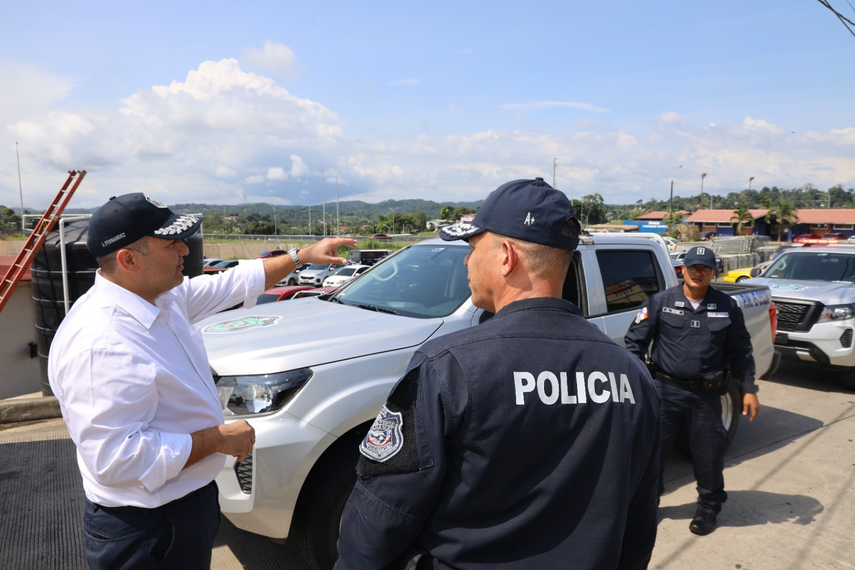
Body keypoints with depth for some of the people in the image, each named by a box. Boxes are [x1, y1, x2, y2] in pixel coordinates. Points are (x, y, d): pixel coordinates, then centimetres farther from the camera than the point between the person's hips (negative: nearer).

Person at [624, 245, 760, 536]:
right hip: (666, 391, -1)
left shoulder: (727, 307, 3)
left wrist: (749, 389, 5)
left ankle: (708, 508, 36)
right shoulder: (661, 302, -3)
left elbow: (740, 352, 9)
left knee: (708, 454, 12)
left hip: (707, 395, 1)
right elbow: (635, 341, -3)